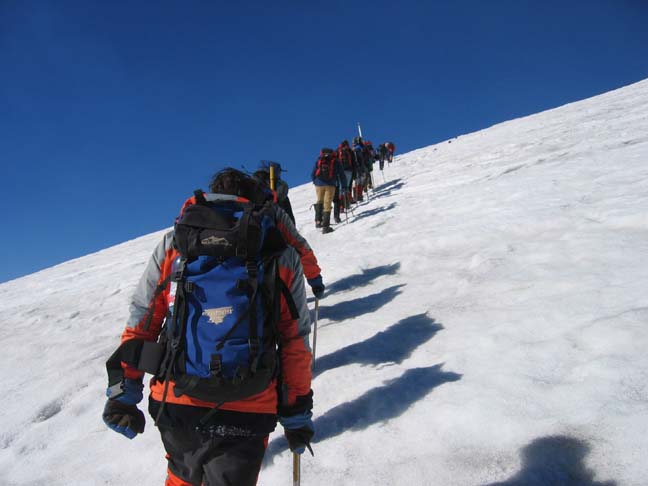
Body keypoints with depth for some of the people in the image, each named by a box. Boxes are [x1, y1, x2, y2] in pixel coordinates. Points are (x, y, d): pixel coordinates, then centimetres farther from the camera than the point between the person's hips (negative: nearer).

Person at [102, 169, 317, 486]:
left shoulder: (174, 244, 3)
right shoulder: (282, 254, 0)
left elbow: (141, 321, 5)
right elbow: (296, 340, 1)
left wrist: (123, 392, 13)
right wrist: (297, 413, 9)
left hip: (173, 402, 3)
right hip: (245, 411, -2)